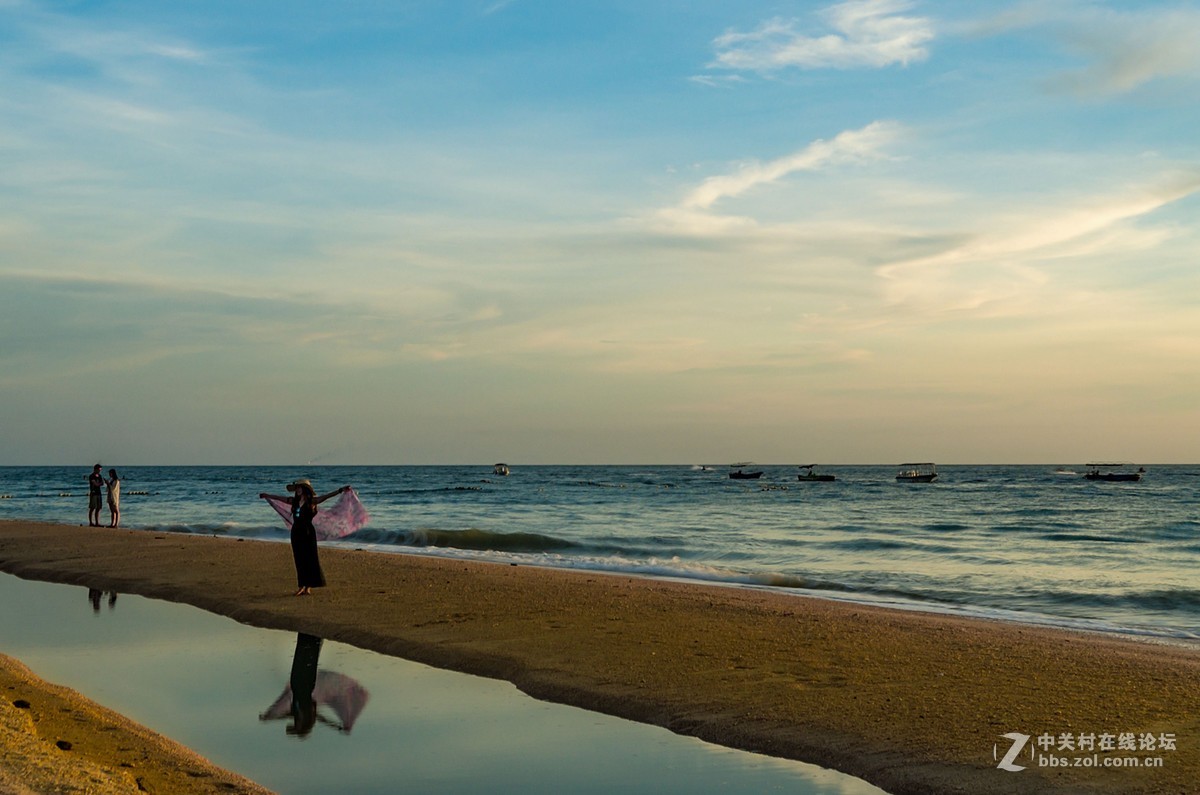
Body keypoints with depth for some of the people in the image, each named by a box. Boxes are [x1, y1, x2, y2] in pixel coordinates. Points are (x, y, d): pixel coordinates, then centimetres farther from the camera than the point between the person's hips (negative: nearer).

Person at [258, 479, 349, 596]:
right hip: (296, 531, 6)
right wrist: (267, 496, 36)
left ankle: (309, 586, 3)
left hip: (307, 531, -6)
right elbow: (279, 498, 23)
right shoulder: (294, 501, 9)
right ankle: (302, 585, 13)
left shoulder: (312, 501, -7)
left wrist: (341, 490, -30)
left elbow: (327, 496, -18)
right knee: (299, 559, 7)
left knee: (310, 558, -2)